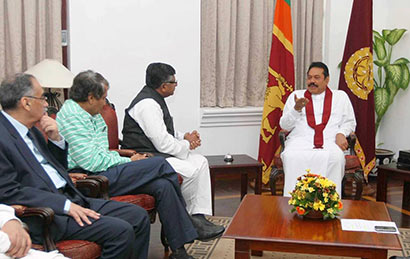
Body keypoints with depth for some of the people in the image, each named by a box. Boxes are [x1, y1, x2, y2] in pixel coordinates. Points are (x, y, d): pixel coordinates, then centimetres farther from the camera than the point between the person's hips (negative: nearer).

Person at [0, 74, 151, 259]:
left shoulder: (29, 129, 15)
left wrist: (56, 139, 3)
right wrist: (66, 205, -20)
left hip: (69, 198, 9)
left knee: (139, 217, 1)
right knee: (120, 231, -23)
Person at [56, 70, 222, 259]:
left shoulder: (92, 116, 19)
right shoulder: (72, 116, -12)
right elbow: (91, 162, -19)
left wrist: (127, 160, 4)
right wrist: (127, 161, -8)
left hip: (103, 172, 10)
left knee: (163, 185, -10)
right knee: (160, 164, -14)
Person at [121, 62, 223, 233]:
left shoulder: (155, 99, 14)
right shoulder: (147, 104, -19)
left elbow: (166, 132, 24)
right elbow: (163, 143, -23)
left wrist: (184, 137, 5)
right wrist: (187, 145, -7)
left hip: (160, 152, 11)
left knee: (201, 162, 4)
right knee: (190, 171, -22)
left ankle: (199, 216, -1)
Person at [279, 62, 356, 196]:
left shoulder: (340, 96, 21)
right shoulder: (295, 95, 19)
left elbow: (349, 122, 20)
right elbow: (284, 125, 13)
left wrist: (341, 133, -2)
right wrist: (296, 109, -6)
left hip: (329, 142, 0)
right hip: (300, 140, 0)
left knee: (335, 157, -35)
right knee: (292, 157, -35)